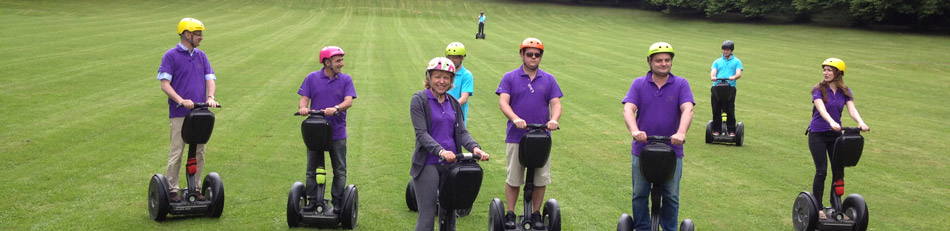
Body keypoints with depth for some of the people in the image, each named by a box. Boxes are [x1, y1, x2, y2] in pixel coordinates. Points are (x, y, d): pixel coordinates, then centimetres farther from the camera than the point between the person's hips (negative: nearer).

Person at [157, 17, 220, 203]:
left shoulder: (201, 56, 13)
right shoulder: (171, 56, -4)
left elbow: (210, 78, 9)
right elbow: (164, 83, -10)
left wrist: (210, 97, -11)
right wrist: (181, 100, -23)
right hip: (179, 114, -5)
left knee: (199, 153, 8)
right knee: (176, 153, -3)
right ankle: (172, 190, 4)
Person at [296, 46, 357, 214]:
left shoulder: (345, 79, 2)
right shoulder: (312, 78, 4)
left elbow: (349, 101, -10)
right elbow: (304, 98, 0)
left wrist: (336, 108, -30)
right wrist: (303, 107, -24)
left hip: (337, 133, 0)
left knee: (339, 170, 4)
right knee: (312, 169, 7)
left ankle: (337, 202, 12)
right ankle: (312, 201, 16)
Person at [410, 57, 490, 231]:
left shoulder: (453, 103, 12)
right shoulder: (419, 100, -5)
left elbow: (461, 131, 6)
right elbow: (421, 133, -14)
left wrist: (474, 147, -16)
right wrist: (440, 151, -30)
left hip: (451, 163, 6)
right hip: (428, 164, -5)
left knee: (449, 211, 11)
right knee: (427, 214, -6)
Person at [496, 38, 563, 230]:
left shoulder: (549, 79, 10)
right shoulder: (510, 78, 3)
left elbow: (556, 103, 4)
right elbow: (503, 102, -7)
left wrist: (554, 120, -18)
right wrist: (515, 119, -25)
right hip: (516, 137, -2)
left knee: (541, 178, 4)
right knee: (513, 178, 4)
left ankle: (536, 214, 17)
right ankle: (510, 214, 15)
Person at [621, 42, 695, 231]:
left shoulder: (681, 84, 1)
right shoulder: (639, 84, 2)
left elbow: (687, 110, -13)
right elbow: (628, 109, -11)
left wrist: (681, 133, -32)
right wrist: (634, 131, -31)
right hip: (642, 150, 1)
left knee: (671, 196, 7)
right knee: (640, 194, 8)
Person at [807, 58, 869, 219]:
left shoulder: (845, 92, 2)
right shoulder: (818, 90, -9)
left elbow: (852, 109, -12)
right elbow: (821, 109, -26)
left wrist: (860, 122, -33)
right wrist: (832, 122, -45)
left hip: (836, 134, 4)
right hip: (817, 134, -4)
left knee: (839, 170, 2)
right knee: (821, 171, -6)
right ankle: (817, 208, 4)